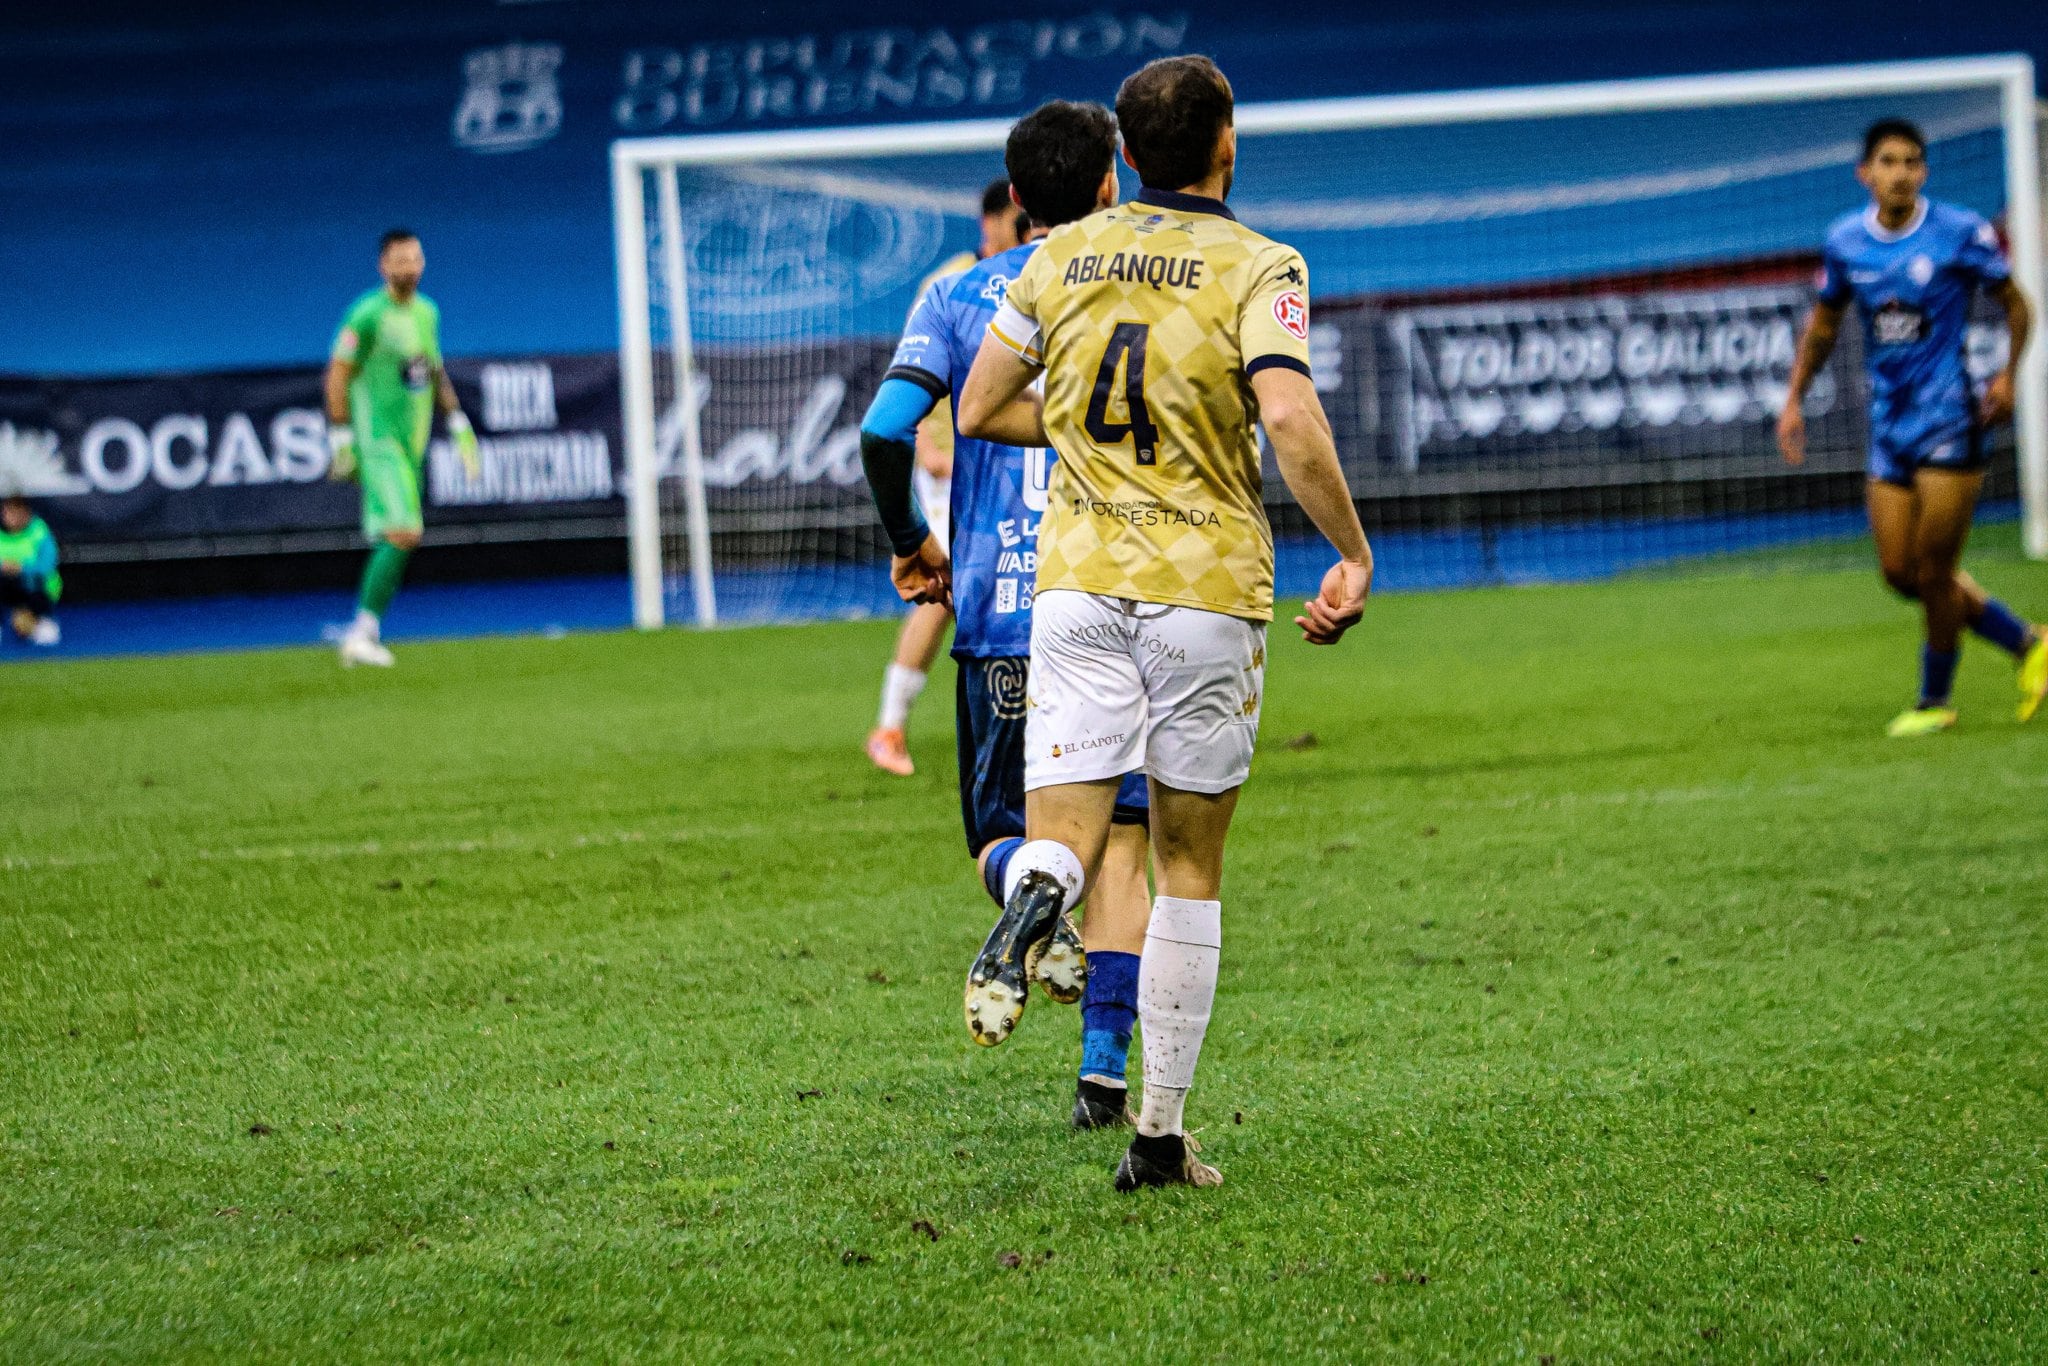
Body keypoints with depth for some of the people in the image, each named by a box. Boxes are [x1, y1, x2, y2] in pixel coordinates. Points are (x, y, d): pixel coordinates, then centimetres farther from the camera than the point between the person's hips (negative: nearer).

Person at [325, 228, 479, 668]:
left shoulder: (427, 312, 14)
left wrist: (458, 423, 22)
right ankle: (364, 631, -16)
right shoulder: (368, 315, -11)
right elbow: (338, 375, -10)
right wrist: (340, 437, -15)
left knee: (394, 541, 7)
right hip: (379, 442, -8)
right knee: (403, 534, -20)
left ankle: (363, 636, 13)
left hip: (412, 444, 8)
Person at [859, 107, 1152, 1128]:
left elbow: (884, 432, -6)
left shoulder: (958, 297, 5)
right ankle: (1103, 1072, -3)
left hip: (995, 608, 1)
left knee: (1000, 826, 15)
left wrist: (909, 540, 11)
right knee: (1119, 843, 5)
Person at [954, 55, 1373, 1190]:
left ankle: (1031, 902, -40)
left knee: (1062, 833, -1)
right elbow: (1290, 424, -20)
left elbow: (978, 410, 11)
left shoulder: (1064, 256, 7)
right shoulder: (1258, 267, -5)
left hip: (1077, 583, 2)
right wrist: (1353, 556, -9)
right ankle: (1160, 1136, 10)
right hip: (1206, 585, -2)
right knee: (1189, 864, 9)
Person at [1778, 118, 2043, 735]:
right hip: (1888, 424, 5)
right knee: (1902, 573, 4)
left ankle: (1935, 701, 15)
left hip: (1949, 419, -5)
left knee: (1933, 572, -4)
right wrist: (1795, 398, 13)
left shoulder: (1961, 232, -8)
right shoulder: (1845, 240, 4)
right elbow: (1824, 321, 19)